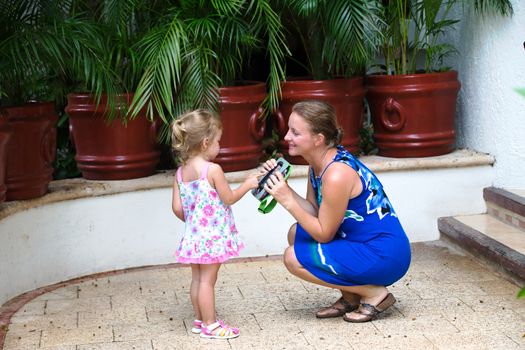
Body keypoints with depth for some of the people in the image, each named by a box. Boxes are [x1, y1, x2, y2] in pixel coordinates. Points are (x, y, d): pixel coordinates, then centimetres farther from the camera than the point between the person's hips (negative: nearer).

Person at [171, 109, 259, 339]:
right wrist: (248, 184, 5)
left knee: (197, 279, 15)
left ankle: (200, 320, 25)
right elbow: (228, 199, -10)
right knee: (207, 280, -1)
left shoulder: (181, 172, 3)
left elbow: (177, 208, 4)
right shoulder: (213, 170, -17)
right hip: (212, 235, -7)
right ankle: (210, 325, 6)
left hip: (194, 234, 7)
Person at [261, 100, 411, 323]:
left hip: (384, 256, -10)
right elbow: (314, 211, 5)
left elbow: (324, 234, -17)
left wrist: (288, 201, -20)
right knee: (296, 234, 12)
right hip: (362, 244, 10)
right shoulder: (318, 163, 4)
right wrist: (283, 188, -7)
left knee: (294, 258, -11)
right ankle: (351, 298, 14)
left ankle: (374, 293, -3)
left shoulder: (337, 175, -25)